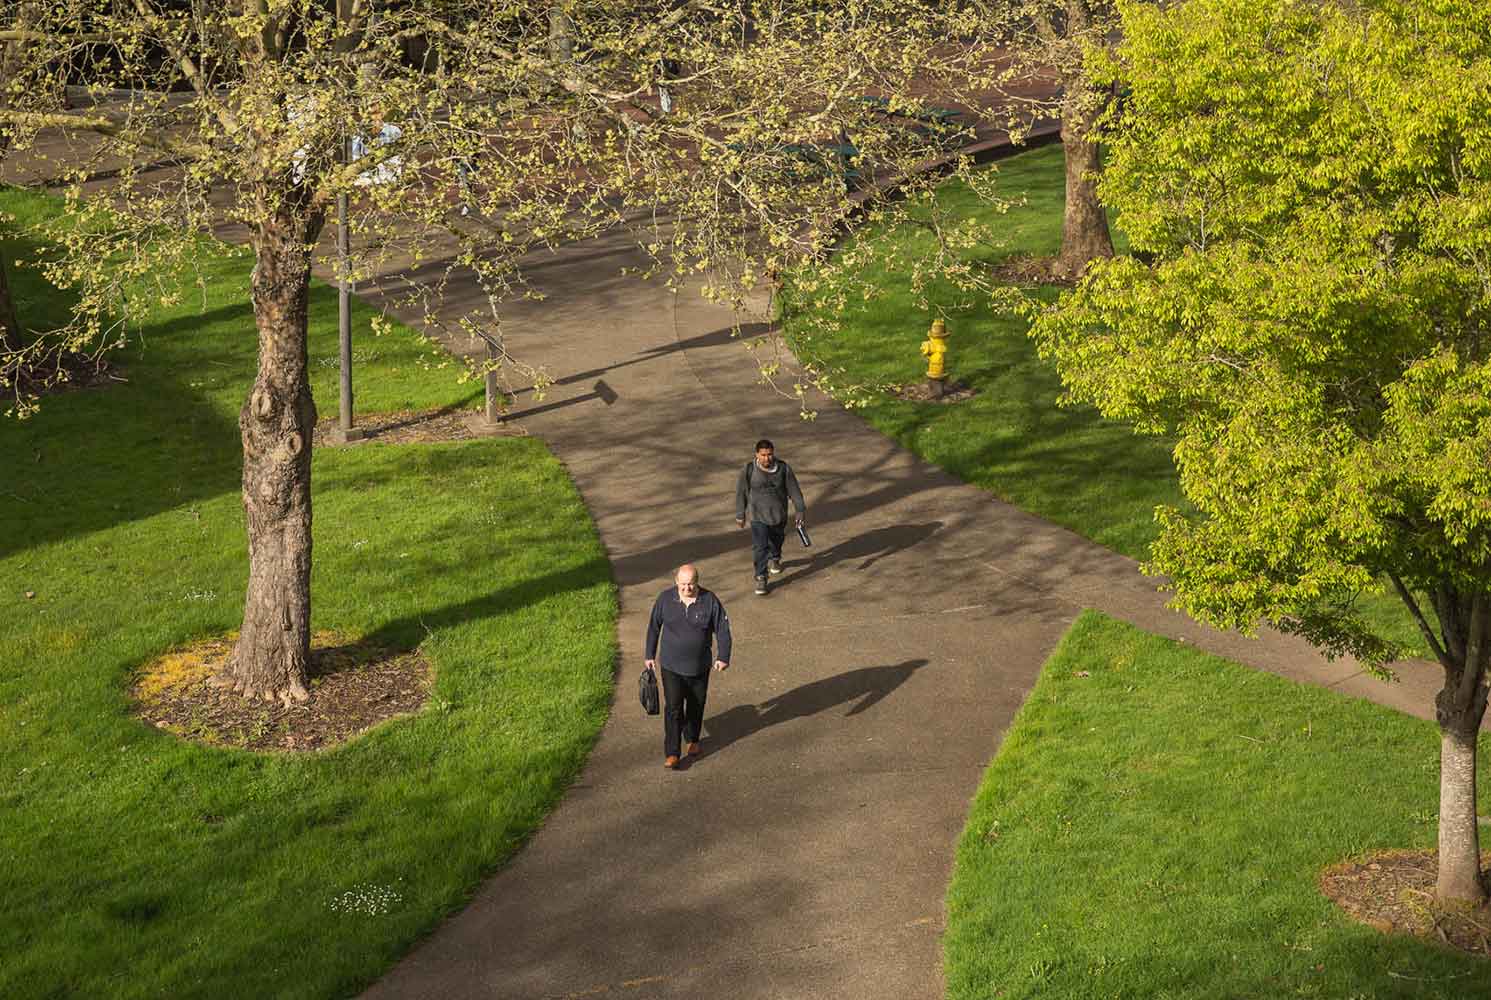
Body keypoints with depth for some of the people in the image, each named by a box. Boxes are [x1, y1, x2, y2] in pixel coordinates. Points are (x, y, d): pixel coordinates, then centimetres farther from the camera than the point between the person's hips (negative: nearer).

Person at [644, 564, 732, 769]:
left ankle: (692, 739, 40)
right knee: (673, 708, -8)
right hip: (671, 666, -1)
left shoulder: (709, 601, -12)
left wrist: (723, 657, -10)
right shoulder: (665, 599, -9)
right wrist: (650, 655, 9)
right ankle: (671, 753, -6)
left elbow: (722, 629, -4)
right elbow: (653, 627, 4)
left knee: (696, 706, 16)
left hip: (699, 667, 1)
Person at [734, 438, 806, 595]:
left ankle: (774, 559, 56)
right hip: (758, 517, -2)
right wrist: (740, 515, 1)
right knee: (760, 547, -11)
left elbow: (794, 490, -4)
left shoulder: (783, 468, -13)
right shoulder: (749, 470, -16)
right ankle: (760, 578, -3)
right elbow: (741, 493, -5)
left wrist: (800, 510, -4)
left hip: (779, 515, 2)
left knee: (776, 541, 25)